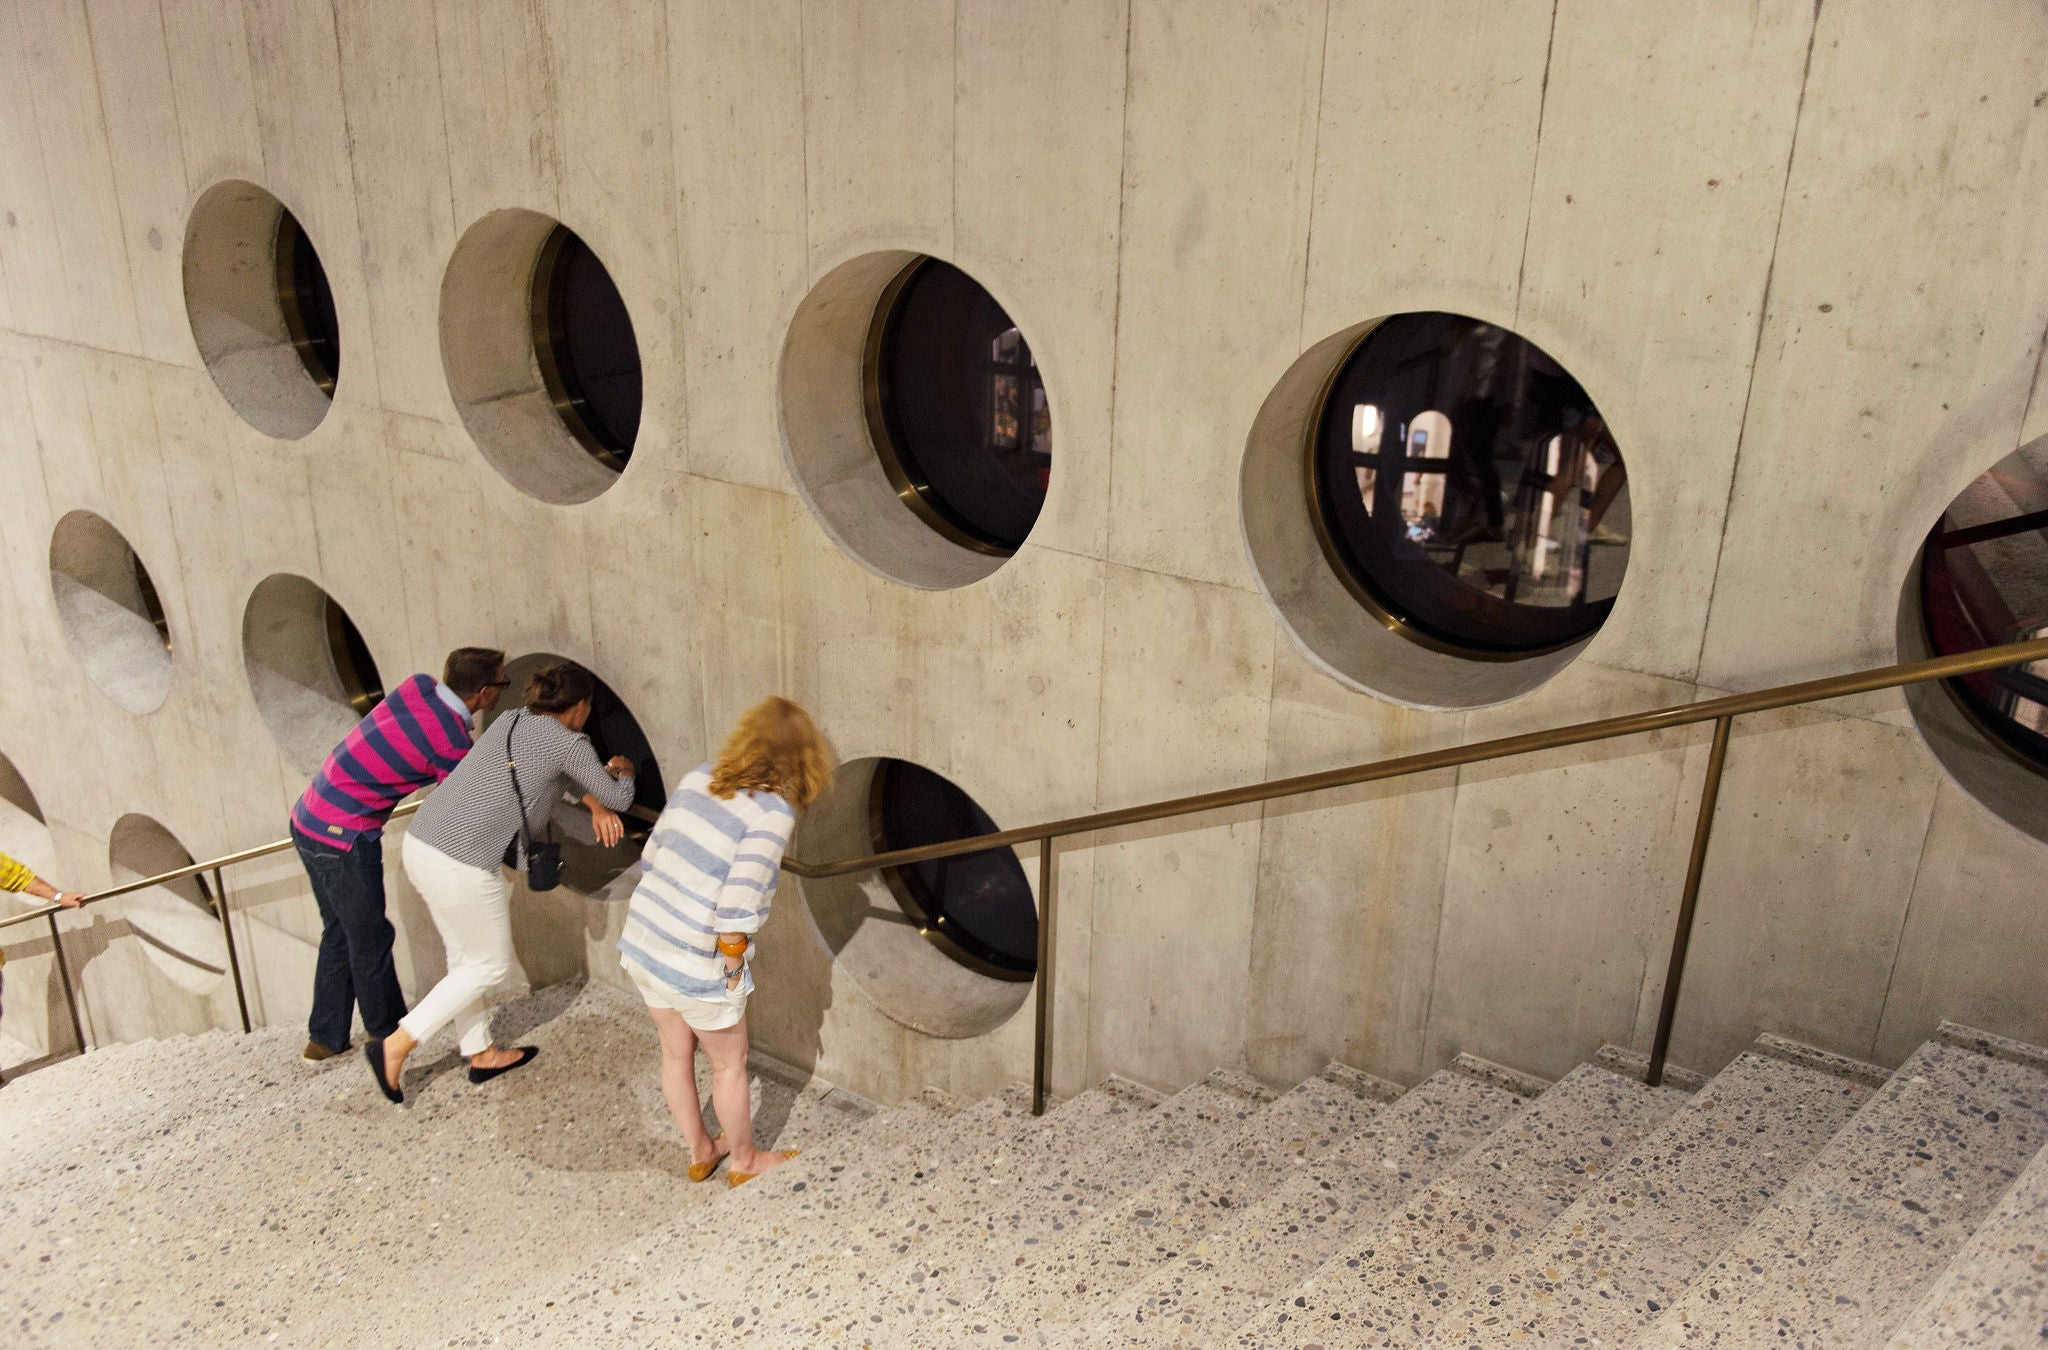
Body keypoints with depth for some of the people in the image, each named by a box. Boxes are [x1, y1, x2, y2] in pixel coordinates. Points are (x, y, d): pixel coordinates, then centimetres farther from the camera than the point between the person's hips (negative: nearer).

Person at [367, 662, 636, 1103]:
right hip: (461, 864, -8)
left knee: (465, 957, 22)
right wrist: (622, 770, 25)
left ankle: (481, 1054, 35)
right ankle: (395, 1046, 7)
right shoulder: (568, 742, -6)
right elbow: (619, 798, 4)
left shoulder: (511, 721, 15)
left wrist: (595, 805, 22)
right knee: (490, 966, 11)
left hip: (421, 844, 8)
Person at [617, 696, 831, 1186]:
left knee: (676, 1054, 26)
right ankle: (744, 1162, 39)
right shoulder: (772, 812, -19)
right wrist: (733, 969, -9)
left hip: (641, 943, 6)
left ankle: (700, 1152, 46)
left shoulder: (701, 777, 0)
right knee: (730, 1065, 19)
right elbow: (736, 907, -24)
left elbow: (652, 856, 4)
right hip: (696, 966, -6)